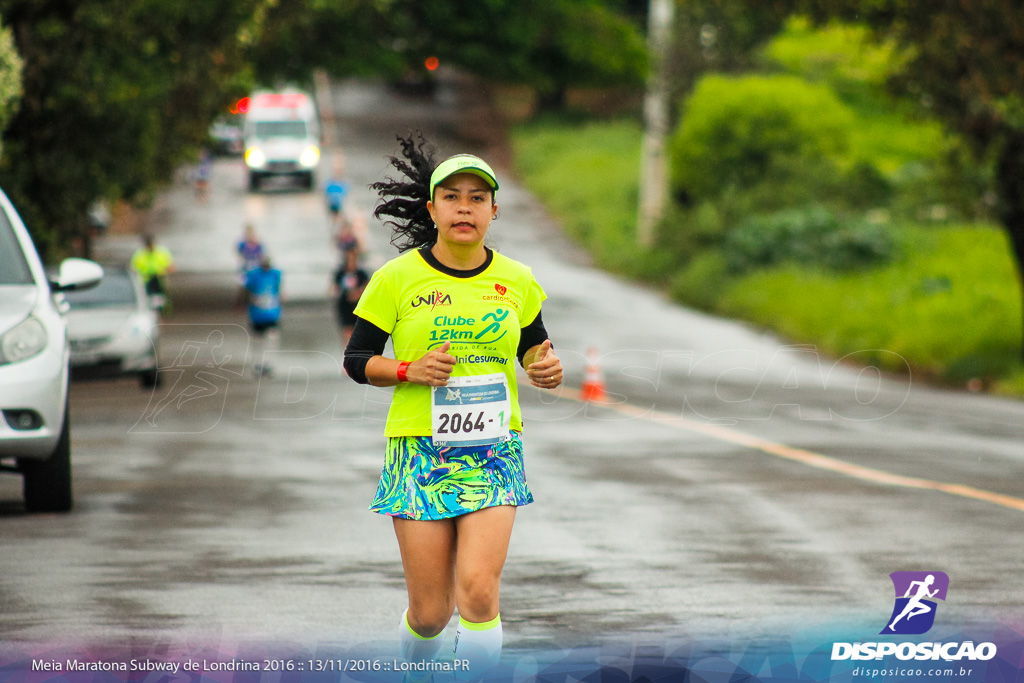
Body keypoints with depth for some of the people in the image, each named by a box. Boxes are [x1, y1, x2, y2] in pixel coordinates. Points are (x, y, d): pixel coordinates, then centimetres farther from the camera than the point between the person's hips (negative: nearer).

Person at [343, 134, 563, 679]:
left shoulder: (516, 281, 6)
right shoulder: (396, 279, -2)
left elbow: (532, 347, 20)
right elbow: (356, 360, 3)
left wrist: (545, 368, -4)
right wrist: (411, 370, -15)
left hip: (493, 450, 1)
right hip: (420, 450, -1)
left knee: (478, 590, -17)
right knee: (430, 611, 0)